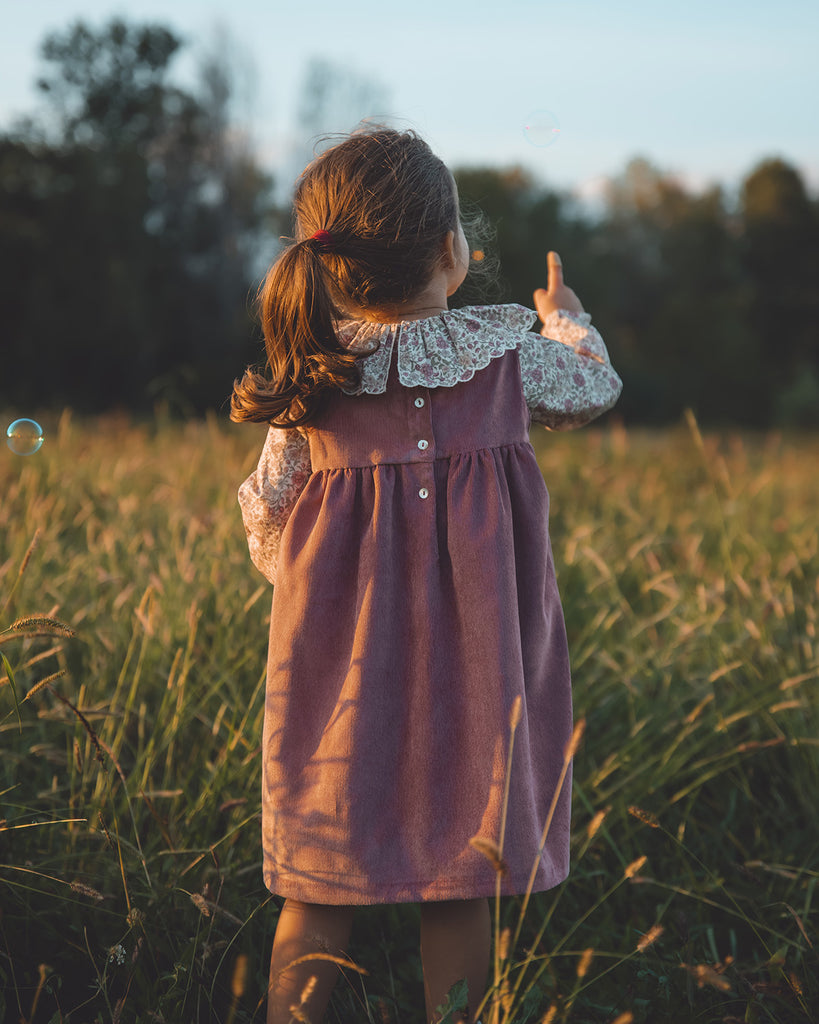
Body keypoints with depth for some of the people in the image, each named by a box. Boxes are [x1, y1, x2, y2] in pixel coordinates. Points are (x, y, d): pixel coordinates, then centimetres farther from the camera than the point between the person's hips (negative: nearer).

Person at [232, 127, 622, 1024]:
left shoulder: (308, 373, -2)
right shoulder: (506, 348, -4)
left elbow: (266, 509, 5)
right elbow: (593, 390, 18)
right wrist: (567, 321, 39)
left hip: (344, 647, 2)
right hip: (472, 655, -1)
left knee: (320, 887, 10)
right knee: (460, 883, 10)